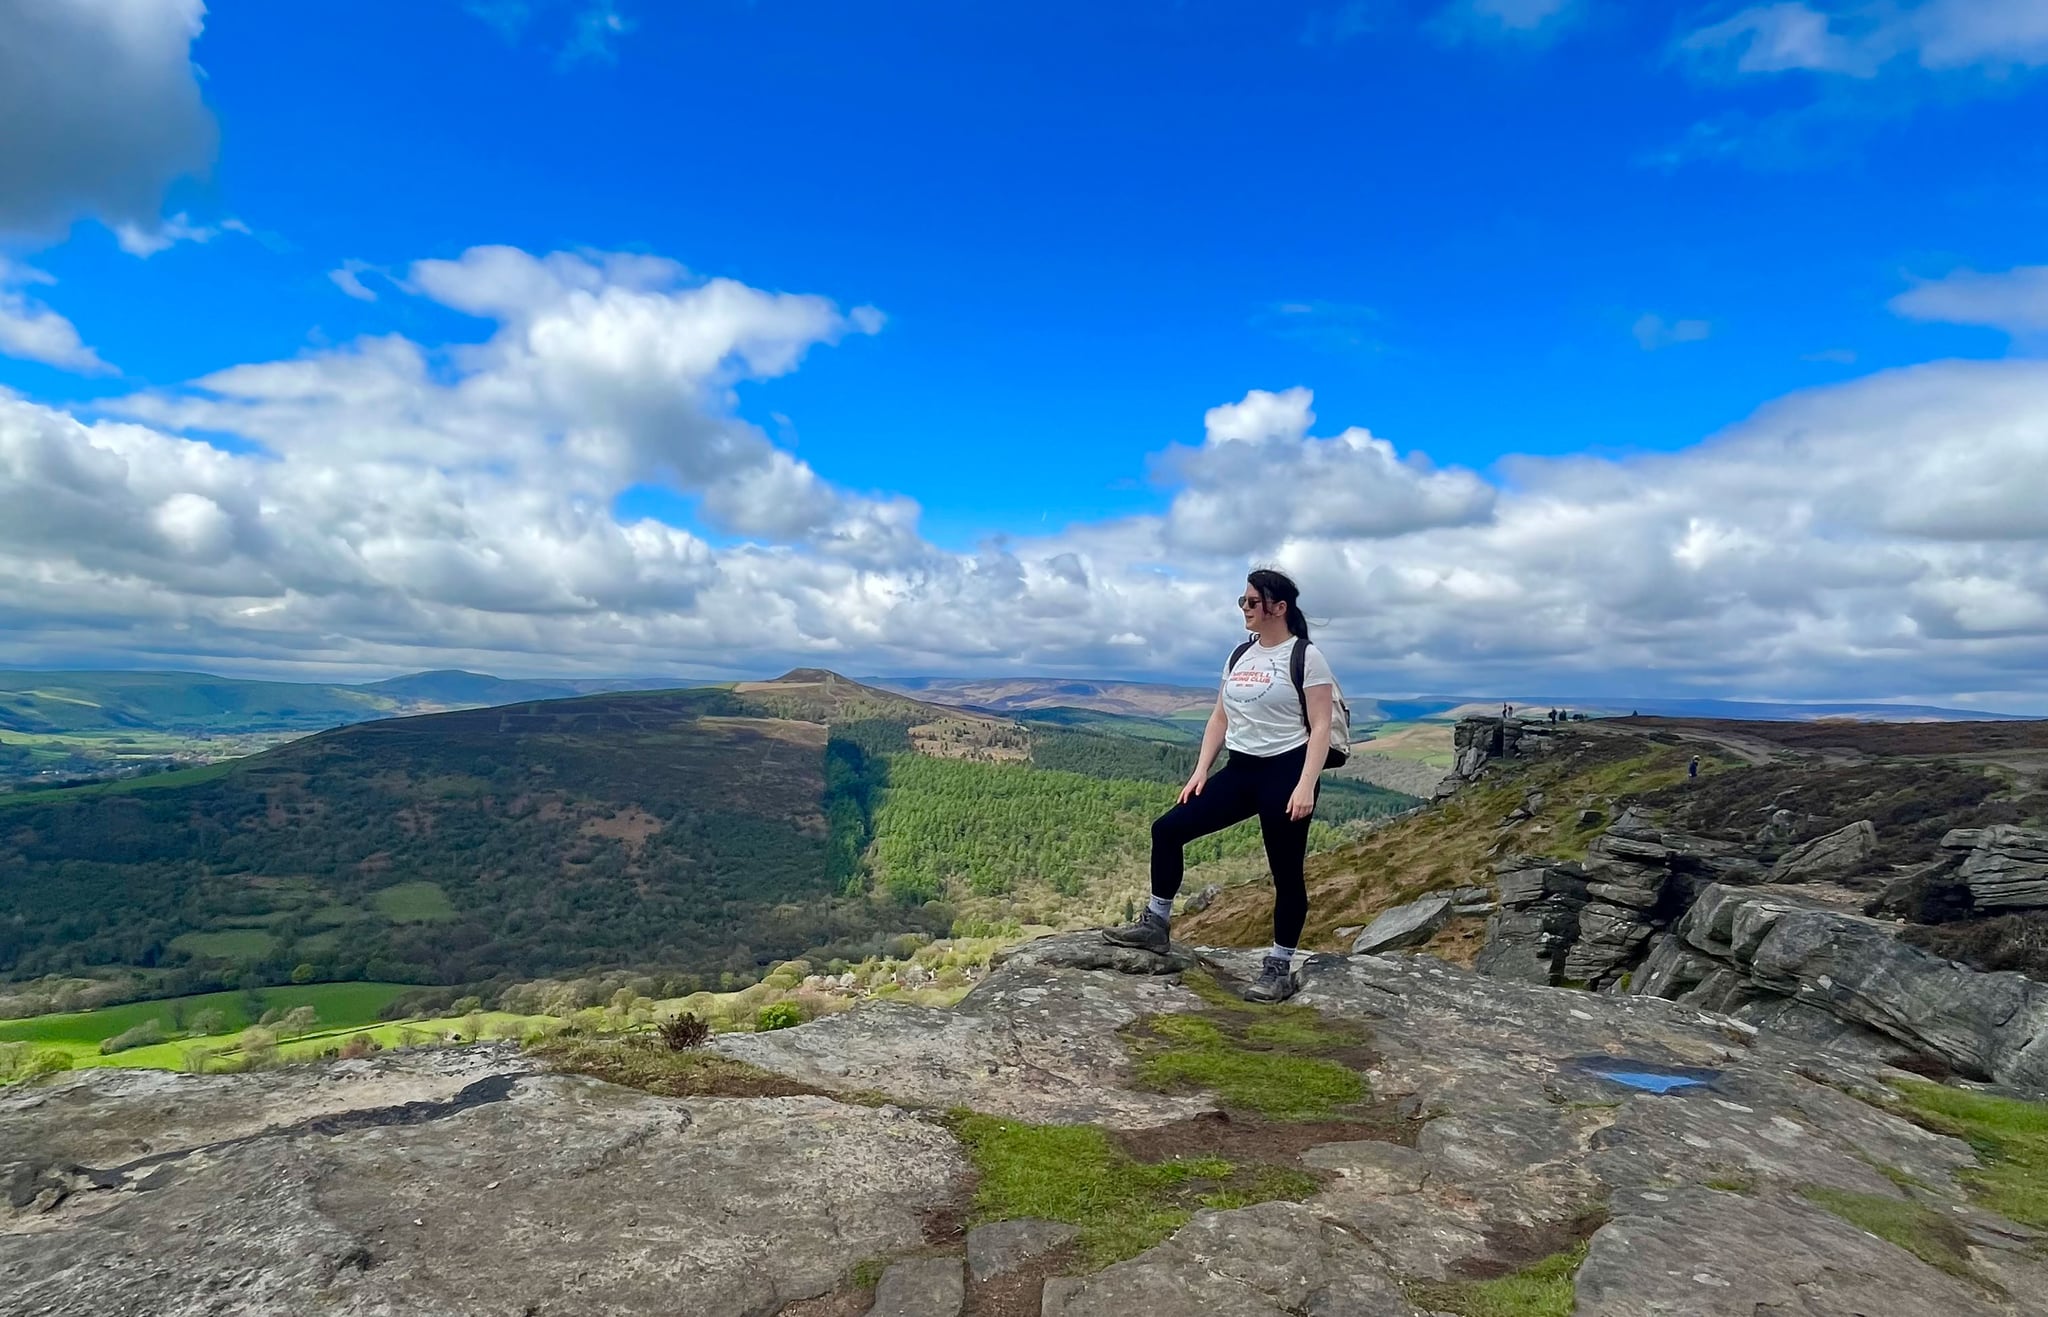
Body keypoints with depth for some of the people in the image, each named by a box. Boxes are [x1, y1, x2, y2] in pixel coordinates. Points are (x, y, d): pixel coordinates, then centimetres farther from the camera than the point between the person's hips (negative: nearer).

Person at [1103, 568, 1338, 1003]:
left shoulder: (1305, 657, -8)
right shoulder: (1239, 655, 11)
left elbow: (1320, 727, -12)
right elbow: (1219, 718, 14)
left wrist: (1306, 786, -20)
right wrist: (1201, 770, 7)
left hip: (1285, 771, -7)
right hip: (1240, 770, 7)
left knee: (1285, 872, 4)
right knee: (1168, 829, 0)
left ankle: (1279, 968, 17)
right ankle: (1156, 925, 12)